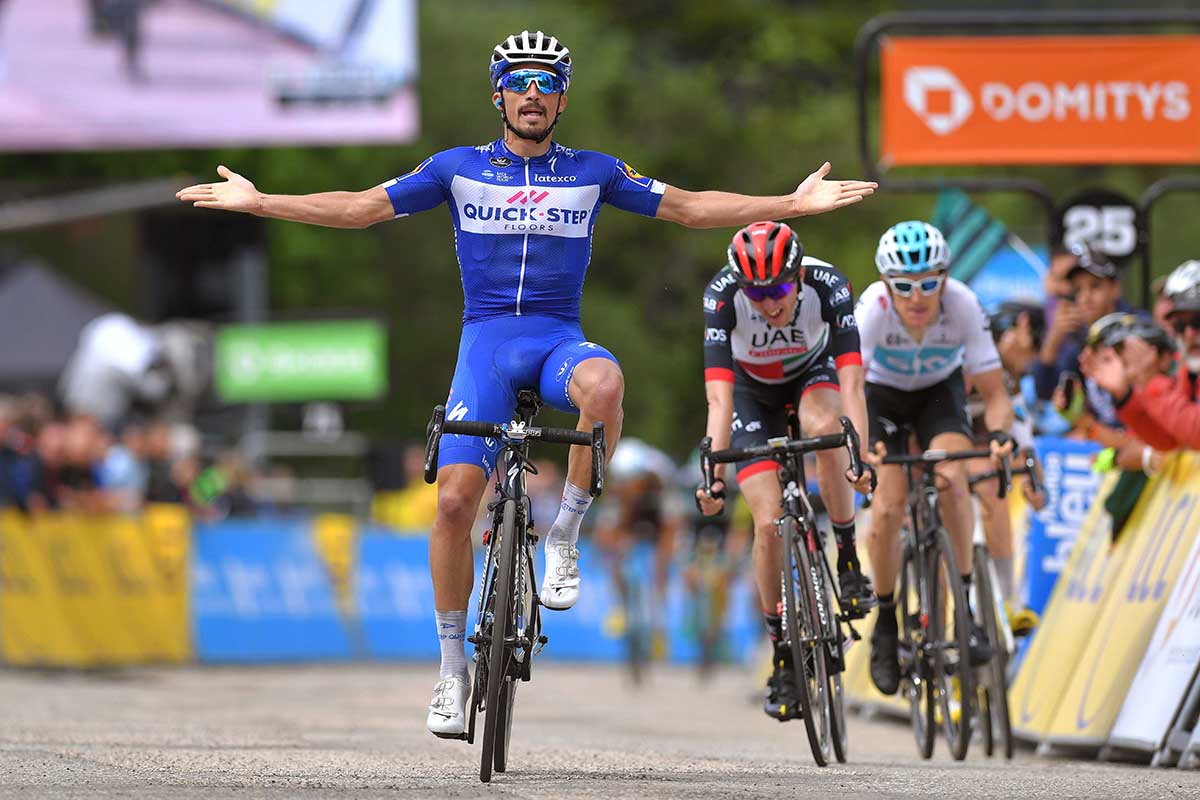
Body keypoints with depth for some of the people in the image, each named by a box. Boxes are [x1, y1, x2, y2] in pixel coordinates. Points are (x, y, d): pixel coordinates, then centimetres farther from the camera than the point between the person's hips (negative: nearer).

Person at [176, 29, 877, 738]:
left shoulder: (594, 172, 7)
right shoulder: (459, 168, 6)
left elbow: (691, 208, 9)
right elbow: (361, 207, 7)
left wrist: (794, 203, 2)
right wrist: (257, 202, 0)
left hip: (559, 340, 0)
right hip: (487, 340, 0)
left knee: (605, 383, -38)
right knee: (456, 502, -12)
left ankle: (564, 540, -19)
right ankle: (453, 668, 3)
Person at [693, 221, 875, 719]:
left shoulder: (827, 285, -33)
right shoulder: (722, 296, -33)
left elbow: (850, 383, -38)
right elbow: (720, 398, -37)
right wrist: (714, 477, -47)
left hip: (812, 375, 0)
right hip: (752, 391, 0)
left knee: (823, 427, -36)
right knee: (769, 521, -13)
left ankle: (848, 561, -17)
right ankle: (782, 655, 1)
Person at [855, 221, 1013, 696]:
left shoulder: (963, 305, -31)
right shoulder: (874, 307, -34)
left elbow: (993, 392, -26)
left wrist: (998, 434, -47)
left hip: (940, 391, 0)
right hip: (883, 394, 0)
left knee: (949, 477, -28)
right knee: (888, 509, -16)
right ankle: (885, 624, 5)